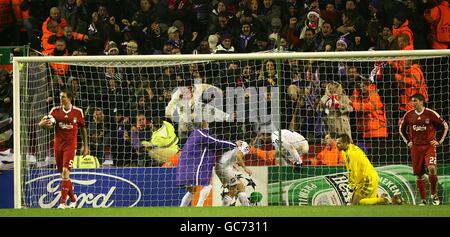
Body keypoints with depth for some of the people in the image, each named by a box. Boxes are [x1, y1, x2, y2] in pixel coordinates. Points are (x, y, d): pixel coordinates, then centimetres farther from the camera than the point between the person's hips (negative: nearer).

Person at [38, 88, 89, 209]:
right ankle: (73, 200, 25)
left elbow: (83, 128, 10)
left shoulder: (78, 112, -1)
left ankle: (63, 202, -15)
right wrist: (43, 123, -26)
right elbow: (41, 124, -1)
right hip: (58, 144, 3)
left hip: (70, 144, -3)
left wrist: (85, 146, 10)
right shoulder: (55, 110, 2)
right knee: (62, 173, 8)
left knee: (65, 171, -16)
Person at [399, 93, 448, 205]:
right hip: (416, 147, 3)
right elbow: (402, 129, 21)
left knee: (432, 168, -22)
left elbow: (445, 126, 3)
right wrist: (408, 141, 13)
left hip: (429, 146, -3)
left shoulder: (431, 113, -6)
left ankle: (434, 194, -4)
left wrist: (439, 141, 1)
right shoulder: (408, 115, 4)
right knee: (419, 174, 3)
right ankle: (423, 199, 12)